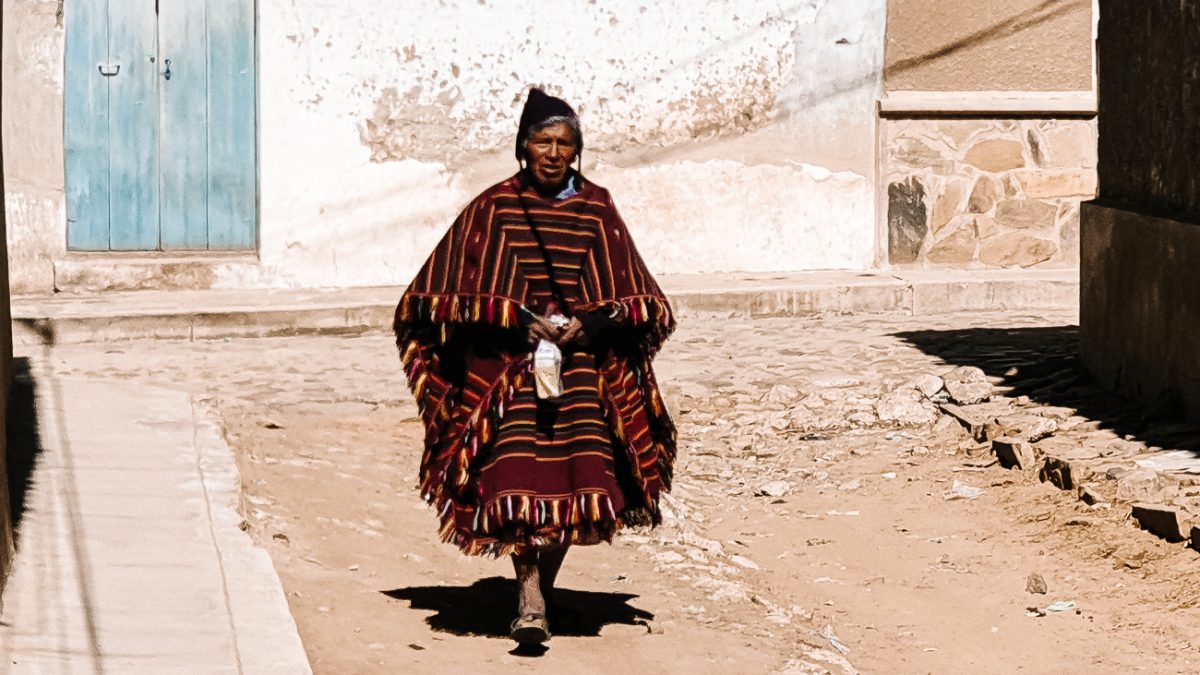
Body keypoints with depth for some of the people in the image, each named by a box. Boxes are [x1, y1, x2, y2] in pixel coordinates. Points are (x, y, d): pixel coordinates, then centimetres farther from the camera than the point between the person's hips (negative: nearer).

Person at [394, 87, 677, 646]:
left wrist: (591, 323, -9)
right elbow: (452, 295, 0)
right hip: (508, 363, -2)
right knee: (519, 477, -16)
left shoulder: (597, 209, 7)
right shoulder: (494, 209, 2)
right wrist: (524, 321, -11)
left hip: (582, 362, 2)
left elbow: (635, 300, 10)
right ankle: (530, 599, -20)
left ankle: (542, 589, 14)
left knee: (574, 479, -4)